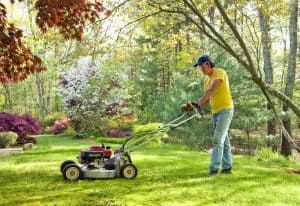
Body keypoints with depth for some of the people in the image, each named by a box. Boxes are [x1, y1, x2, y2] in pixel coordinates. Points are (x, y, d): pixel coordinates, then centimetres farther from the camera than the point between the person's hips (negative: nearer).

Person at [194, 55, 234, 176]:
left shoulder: (220, 73, -10)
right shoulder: (207, 80, 15)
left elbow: (211, 90, -22)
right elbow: (208, 98, 13)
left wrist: (199, 103, -25)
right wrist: (198, 105, -3)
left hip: (225, 110, -9)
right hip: (216, 112, 9)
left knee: (218, 140, -13)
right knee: (223, 140, 11)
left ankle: (214, 168, -12)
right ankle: (227, 166, 18)